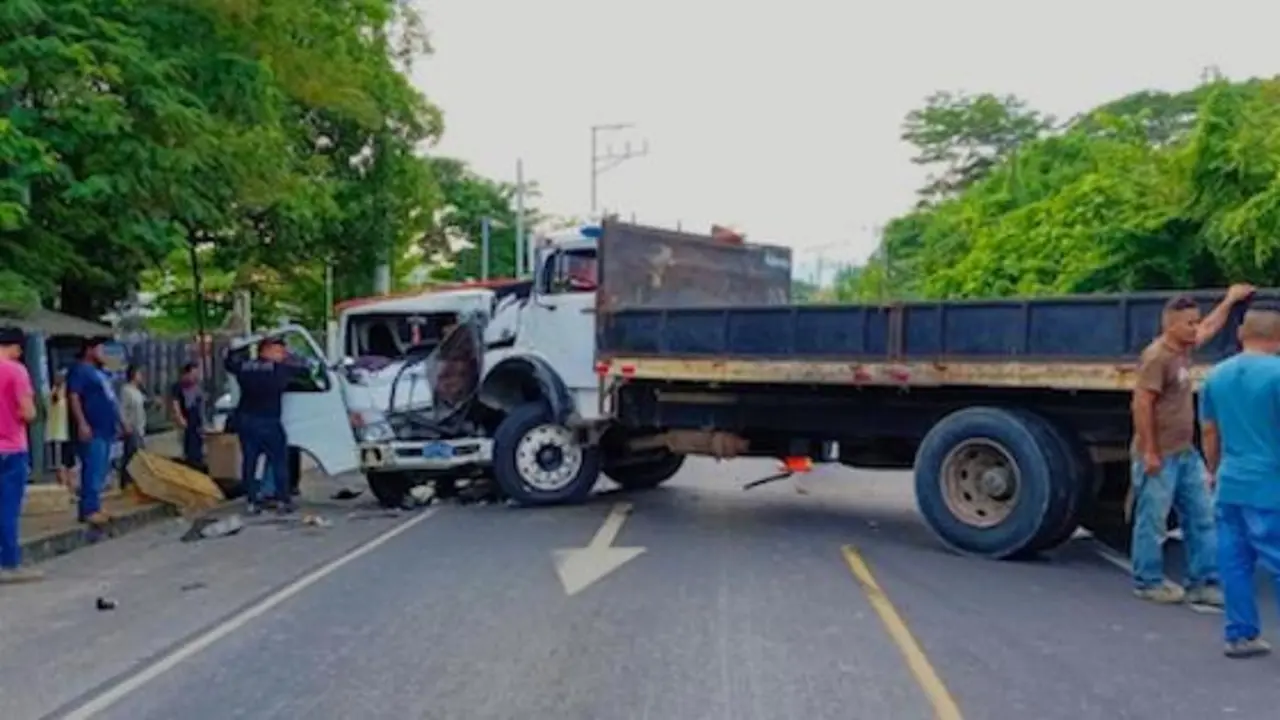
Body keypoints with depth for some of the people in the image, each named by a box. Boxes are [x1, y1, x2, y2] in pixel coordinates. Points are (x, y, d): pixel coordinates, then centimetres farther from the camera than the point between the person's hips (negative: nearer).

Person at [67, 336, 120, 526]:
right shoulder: (80, 370, -6)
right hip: (92, 431, -10)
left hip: (105, 430, 10)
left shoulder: (99, 372, 23)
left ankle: (94, 507, 15)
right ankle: (89, 510, -13)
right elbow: (73, 397, -16)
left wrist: (117, 423, 26)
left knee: (100, 473, 10)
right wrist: (82, 423, -25)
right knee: (93, 471, -13)